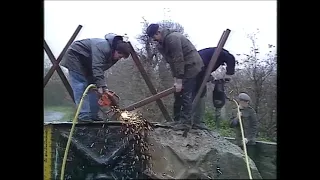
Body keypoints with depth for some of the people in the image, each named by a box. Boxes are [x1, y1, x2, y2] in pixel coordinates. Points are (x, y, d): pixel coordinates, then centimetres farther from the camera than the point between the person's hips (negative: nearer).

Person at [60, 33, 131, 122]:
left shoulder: (112, 55, -4)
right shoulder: (103, 47, -33)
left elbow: (100, 70, -6)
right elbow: (97, 67, -41)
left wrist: (104, 87, -16)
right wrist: (100, 86, -46)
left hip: (86, 64, 9)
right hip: (75, 56, -9)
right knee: (81, 88, -16)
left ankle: (93, 115, 6)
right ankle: (84, 116, -17)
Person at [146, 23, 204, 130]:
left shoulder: (172, 38, -21)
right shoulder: (162, 43, 9)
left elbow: (178, 60, -24)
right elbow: (172, 61, 9)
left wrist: (179, 80, -23)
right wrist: (175, 79, 0)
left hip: (191, 66, -10)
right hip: (183, 67, 10)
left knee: (186, 94, -10)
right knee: (178, 93, 10)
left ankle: (185, 122, -4)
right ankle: (177, 120, 17)